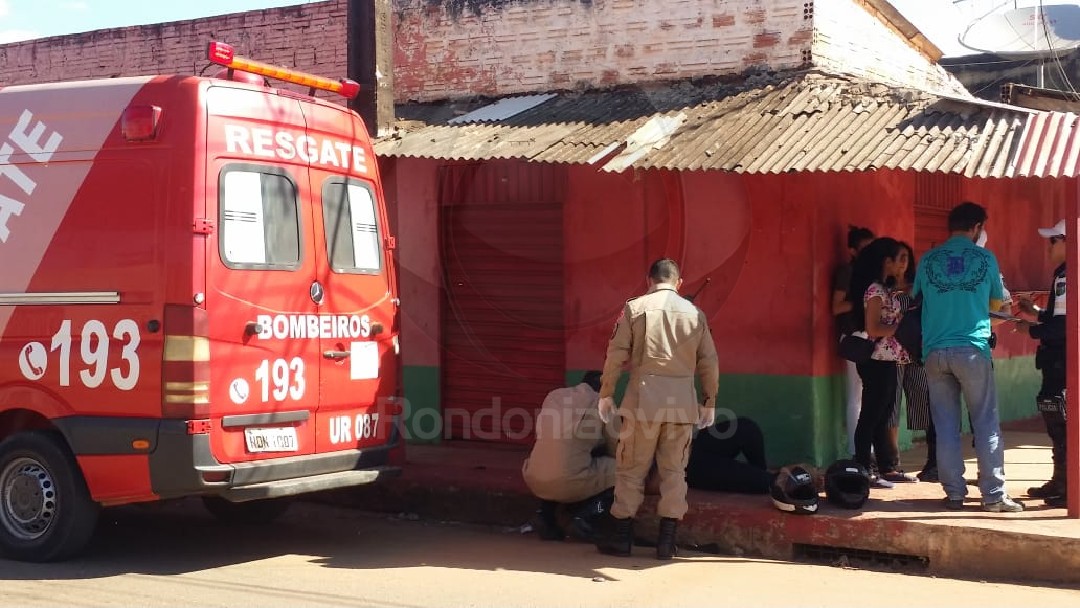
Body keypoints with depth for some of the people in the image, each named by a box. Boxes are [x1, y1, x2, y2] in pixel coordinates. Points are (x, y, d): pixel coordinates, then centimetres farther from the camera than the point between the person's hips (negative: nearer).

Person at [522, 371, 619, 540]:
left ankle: (546, 512, 16)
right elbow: (616, 450, 14)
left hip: (534, 481, 5)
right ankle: (588, 514, -2)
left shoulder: (553, 395, 17)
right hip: (570, 484, -5)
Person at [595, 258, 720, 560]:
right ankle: (667, 541, 9)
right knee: (674, 470, 9)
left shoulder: (635, 308, 0)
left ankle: (622, 536, 11)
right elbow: (709, 362, 9)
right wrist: (709, 402, 19)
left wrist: (606, 394, 6)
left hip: (644, 398, -2)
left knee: (631, 468, 7)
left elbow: (616, 354, -2)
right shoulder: (695, 313, 7)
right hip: (683, 400, 2)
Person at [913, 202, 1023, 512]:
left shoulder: (928, 260, 7)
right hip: (972, 349, -2)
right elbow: (996, 304, 15)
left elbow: (916, 298, 21)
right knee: (986, 424, 3)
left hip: (935, 352, 2)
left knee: (945, 426, 7)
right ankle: (994, 495, 1)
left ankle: (954, 493, 8)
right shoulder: (985, 258, 3)